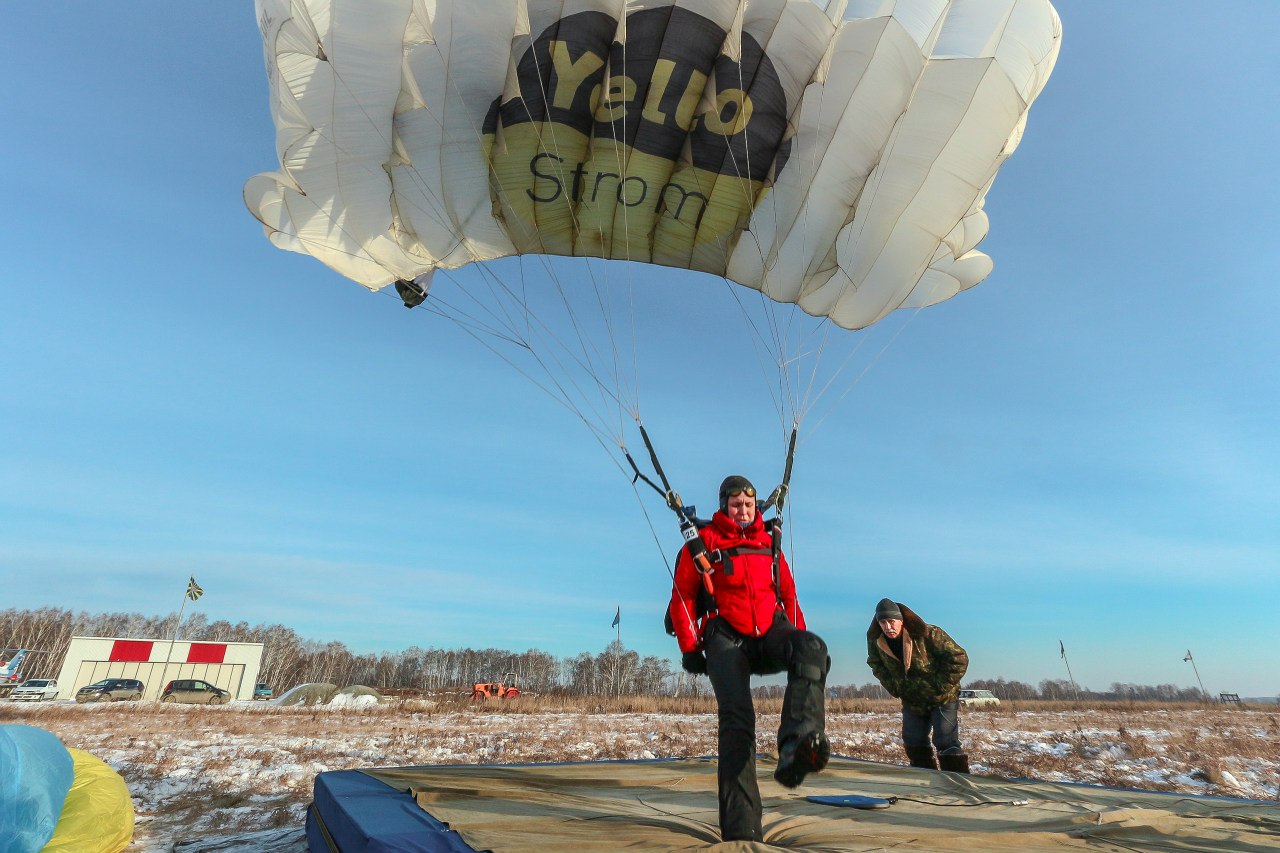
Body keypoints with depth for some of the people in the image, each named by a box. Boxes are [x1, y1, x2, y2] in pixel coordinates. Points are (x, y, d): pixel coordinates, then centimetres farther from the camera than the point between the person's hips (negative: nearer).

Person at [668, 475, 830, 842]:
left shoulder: (769, 544, 20)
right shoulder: (702, 543, 7)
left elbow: (788, 594, 25)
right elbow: (682, 597, 7)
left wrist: (800, 645, 13)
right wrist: (690, 648, -1)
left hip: (771, 633, 3)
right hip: (726, 639, -3)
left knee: (813, 647, -31)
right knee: (737, 717, -23)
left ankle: (796, 746, -48)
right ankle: (741, 831, -23)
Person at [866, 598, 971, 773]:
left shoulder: (927, 634, -29)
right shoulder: (876, 642, -14)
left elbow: (958, 658, -23)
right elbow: (876, 664, 9)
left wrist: (939, 686, -22)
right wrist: (894, 687, -2)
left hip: (943, 698, -5)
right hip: (912, 701, 5)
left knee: (947, 743, -10)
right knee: (914, 745, 12)